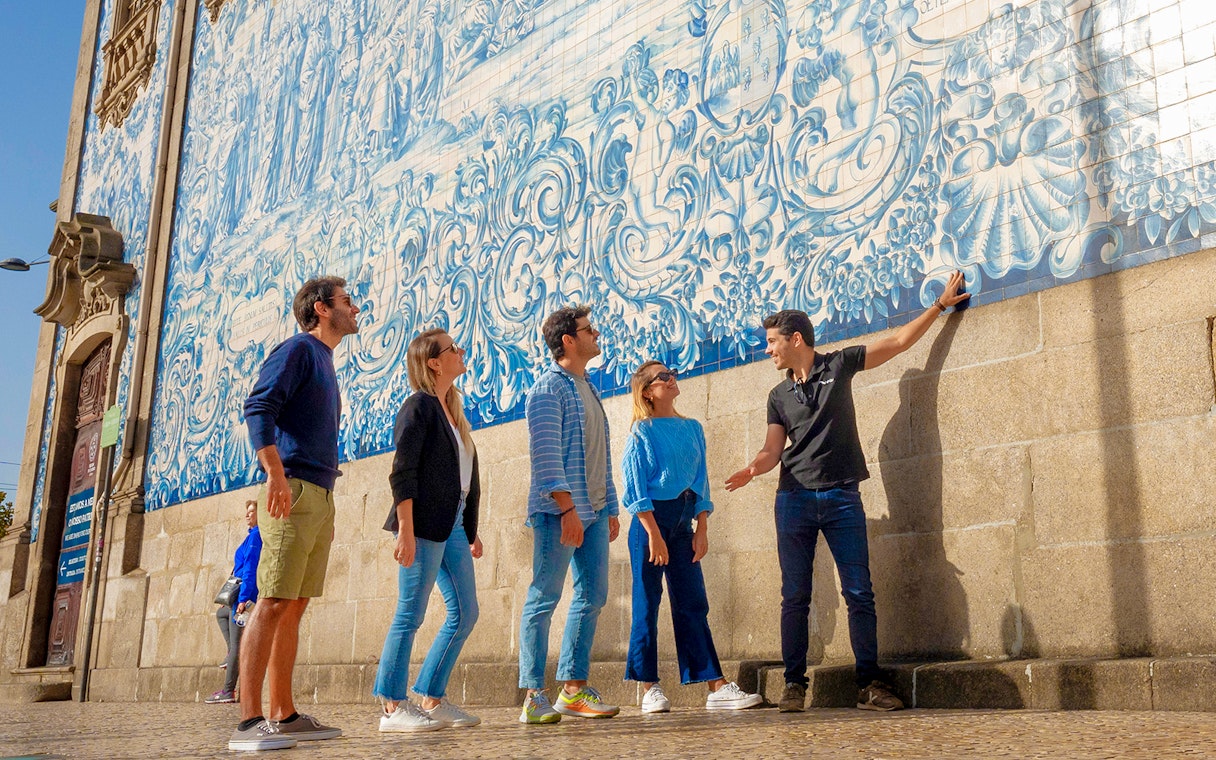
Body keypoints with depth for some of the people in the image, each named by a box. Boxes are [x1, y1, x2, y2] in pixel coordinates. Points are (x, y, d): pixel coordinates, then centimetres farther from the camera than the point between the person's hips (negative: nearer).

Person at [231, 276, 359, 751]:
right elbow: (258, 407, -14)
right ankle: (249, 722, -13)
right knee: (273, 603, -13)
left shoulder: (324, 362, 26)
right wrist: (276, 473, -25)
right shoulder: (298, 349, -1)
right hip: (293, 491, -9)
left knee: (295, 606, 8)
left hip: (320, 497, 9)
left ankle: (283, 715, 11)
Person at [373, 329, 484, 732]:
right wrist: (405, 530, -20)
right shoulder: (419, 406, -7)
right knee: (410, 615, -3)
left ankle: (432, 700, 17)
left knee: (464, 614, 8)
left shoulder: (450, 410, 18)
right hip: (424, 525, -9)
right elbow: (402, 473, -14)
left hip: (453, 525, 9)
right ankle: (393, 708, 6)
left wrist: (471, 531, 19)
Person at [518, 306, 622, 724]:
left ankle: (573, 689, 16)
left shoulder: (588, 388, 20)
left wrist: (610, 508, 19)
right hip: (559, 512, -9)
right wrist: (567, 508, -23)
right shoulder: (548, 388, -7)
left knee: (592, 596, 8)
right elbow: (545, 453, -17)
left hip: (593, 510, 9)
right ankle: (534, 695, 1)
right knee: (544, 598, -4)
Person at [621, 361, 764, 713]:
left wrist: (702, 528, 5)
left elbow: (701, 480, 14)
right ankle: (650, 688, 8)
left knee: (693, 603, 5)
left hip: (683, 521, 5)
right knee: (647, 603, 0)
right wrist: (653, 533, -15)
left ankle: (717, 687, 4)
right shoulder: (642, 432, -3)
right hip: (652, 517, -5)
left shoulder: (693, 428, 13)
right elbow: (635, 487, -9)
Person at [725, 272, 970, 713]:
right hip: (795, 500, 2)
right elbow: (772, 450, 6)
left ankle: (868, 684, 3)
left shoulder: (838, 365, 6)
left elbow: (900, 341, 10)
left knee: (859, 593, -3)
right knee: (795, 596, 1)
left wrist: (941, 304, 9)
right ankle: (794, 685, 7)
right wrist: (752, 469, -15)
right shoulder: (779, 396, 13)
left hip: (843, 499, -2)